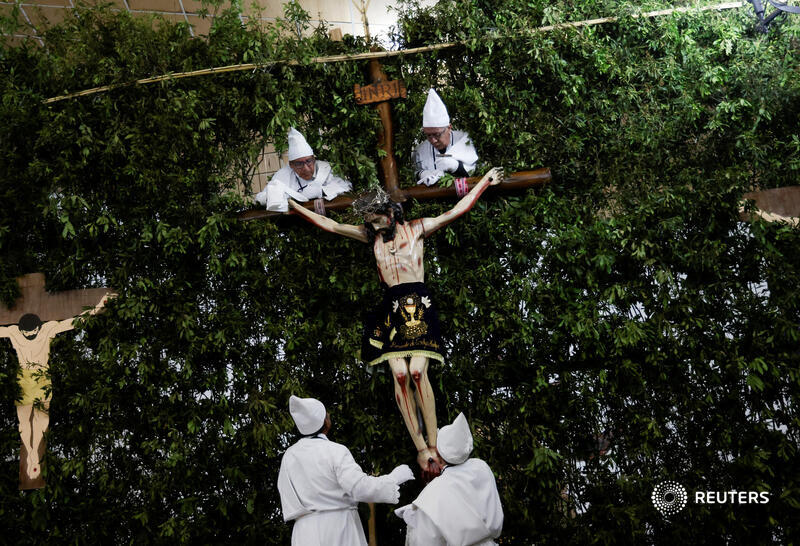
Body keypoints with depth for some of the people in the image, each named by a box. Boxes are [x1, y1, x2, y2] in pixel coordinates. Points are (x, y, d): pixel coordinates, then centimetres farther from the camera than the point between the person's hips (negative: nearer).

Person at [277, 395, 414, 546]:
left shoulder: (289, 456, 6)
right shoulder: (335, 451, -10)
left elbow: (289, 505, 8)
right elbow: (360, 488, -17)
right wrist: (395, 477, -7)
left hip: (305, 532, 5)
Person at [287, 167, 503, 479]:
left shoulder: (417, 229, 10)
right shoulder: (371, 236, 17)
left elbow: (457, 210, 11)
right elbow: (330, 225, 19)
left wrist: (485, 181, 11)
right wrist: (295, 206, 19)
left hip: (418, 304, -3)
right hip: (390, 308, 3)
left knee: (417, 372, -16)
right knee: (399, 375, -11)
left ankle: (434, 445, -10)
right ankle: (421, 448, -7)